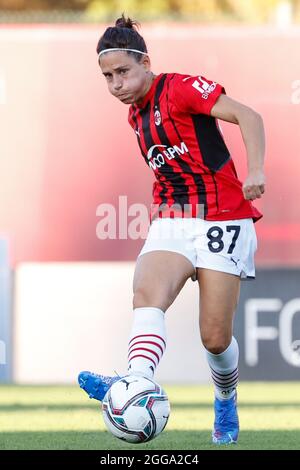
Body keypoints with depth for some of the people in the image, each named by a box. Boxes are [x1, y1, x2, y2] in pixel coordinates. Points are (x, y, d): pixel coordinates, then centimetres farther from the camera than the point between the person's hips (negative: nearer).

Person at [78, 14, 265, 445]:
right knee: (146, 296, -27)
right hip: (171, 222, 6)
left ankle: (226, 403, 27)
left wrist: (255, 170, -31)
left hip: (222, 220, -6)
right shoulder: (136, 114, 14)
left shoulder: (180, 88, -9)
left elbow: (246, 116, -18)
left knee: (215, 338, -5)